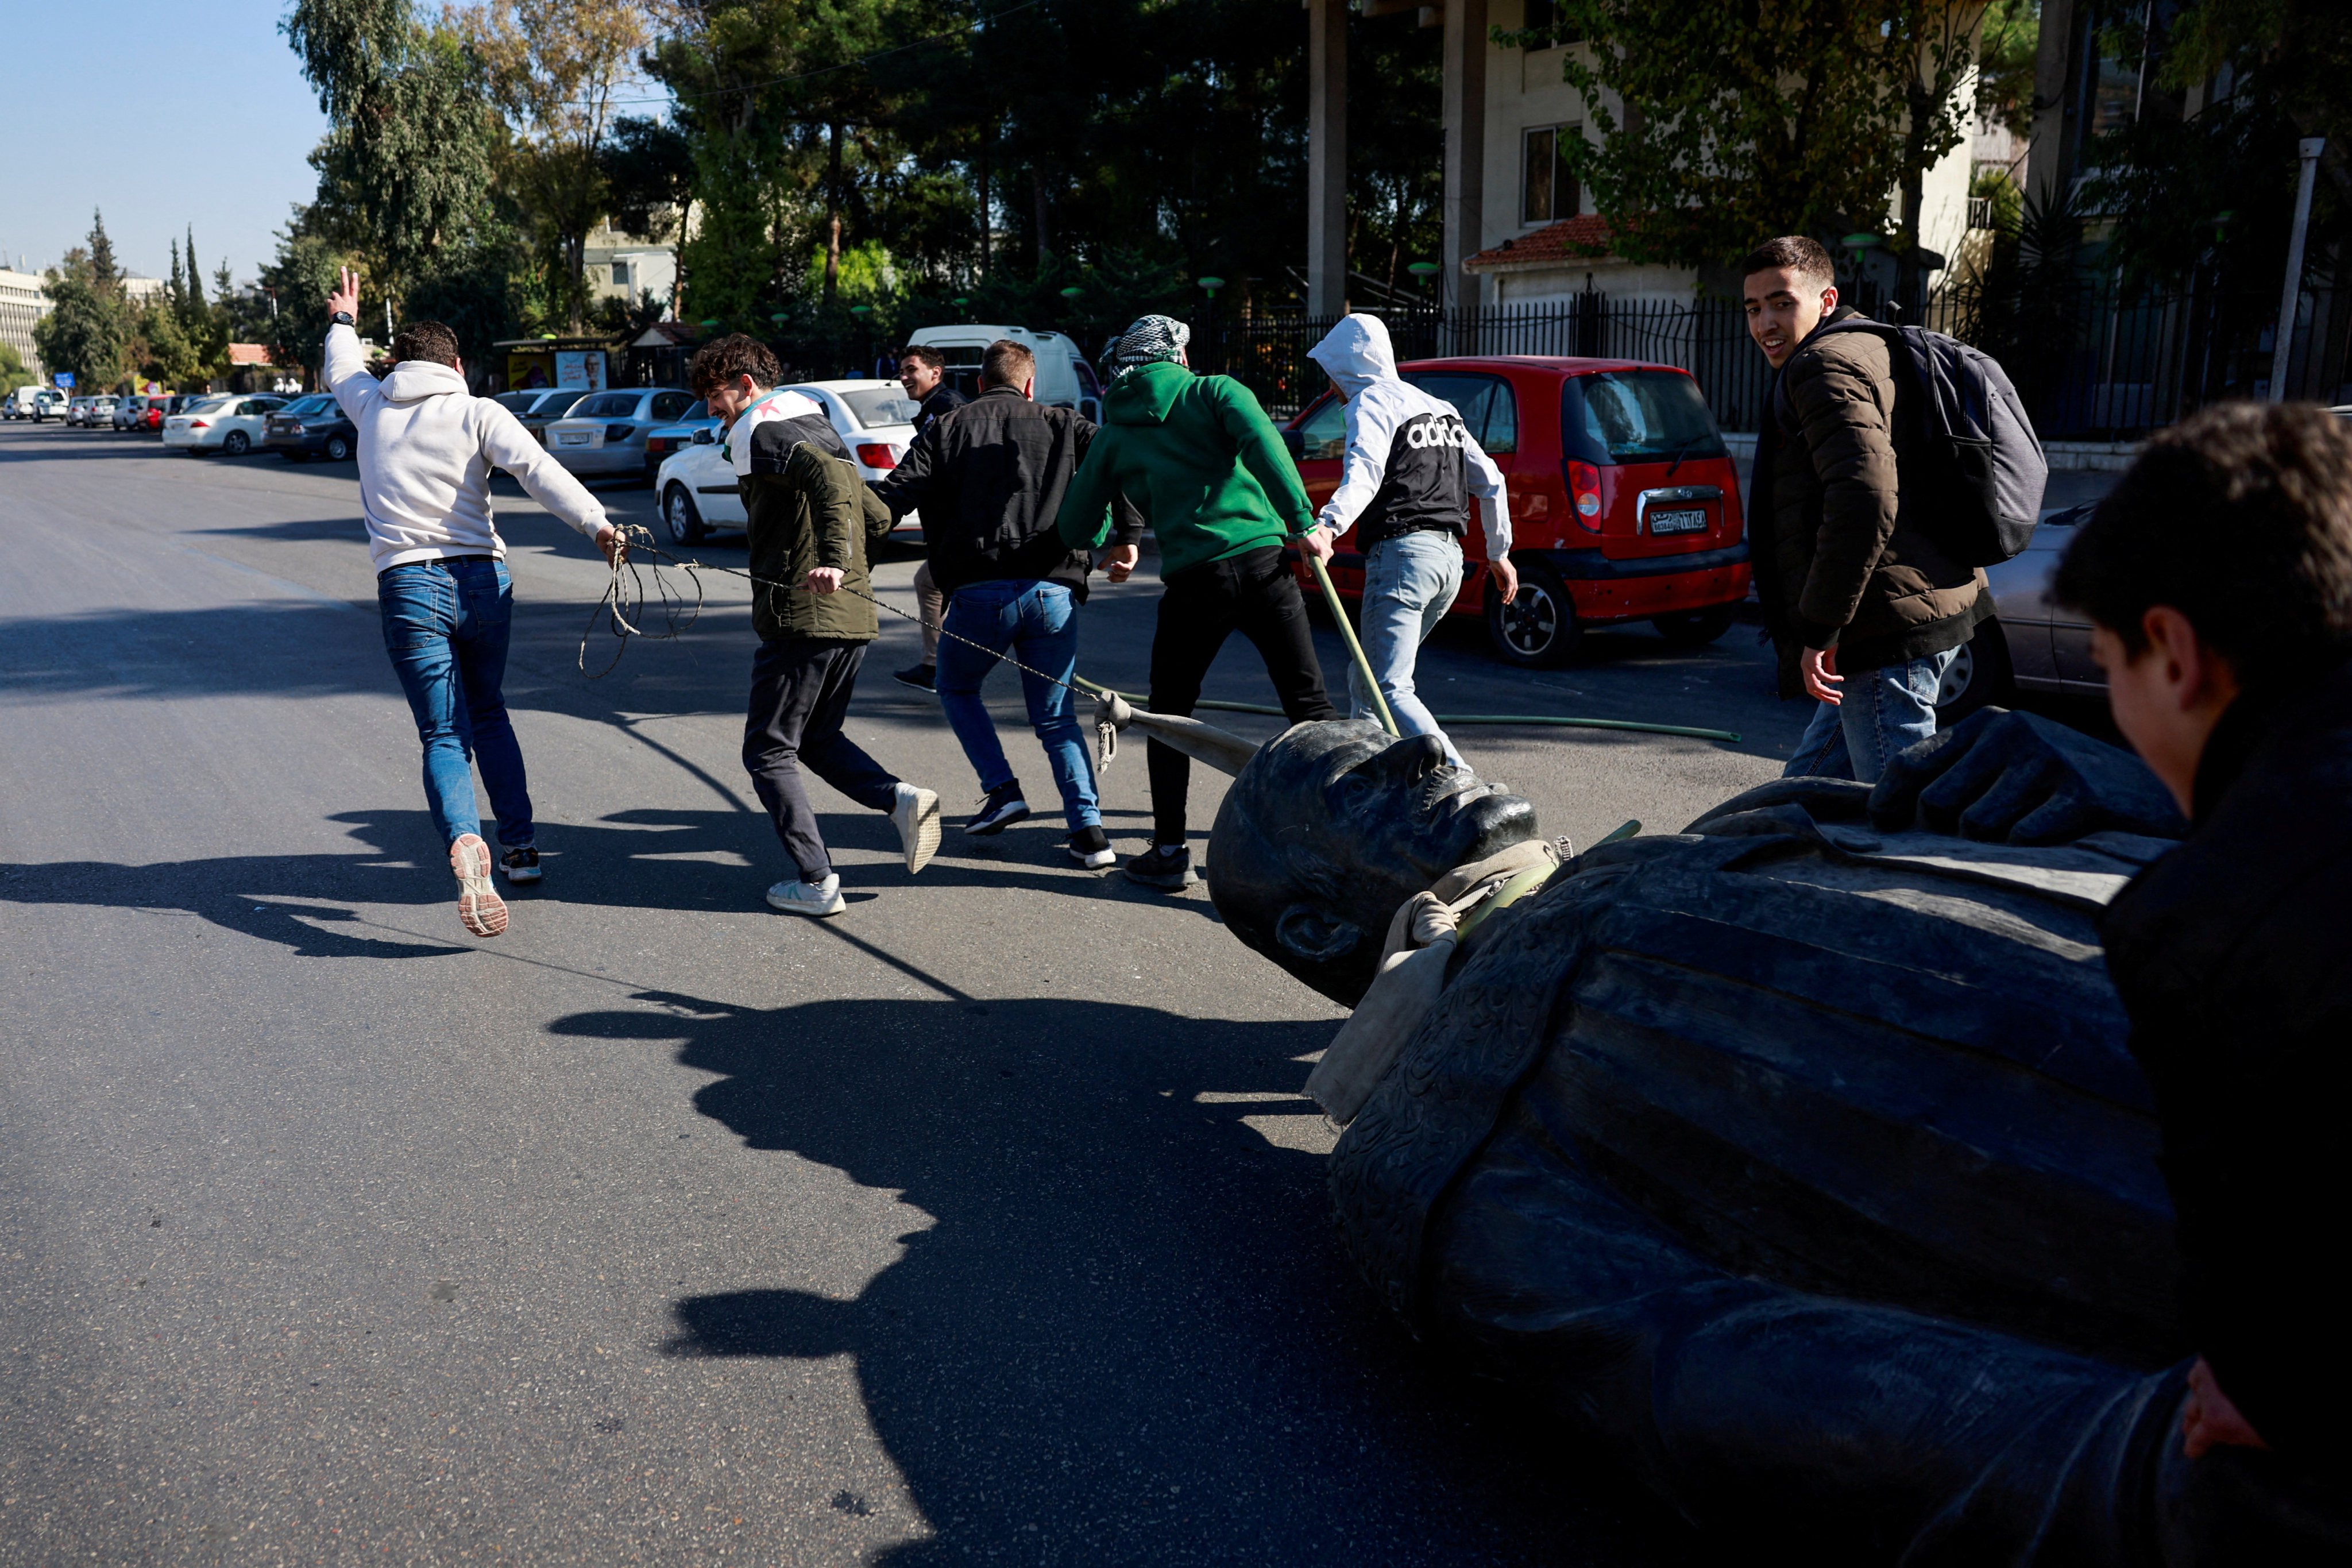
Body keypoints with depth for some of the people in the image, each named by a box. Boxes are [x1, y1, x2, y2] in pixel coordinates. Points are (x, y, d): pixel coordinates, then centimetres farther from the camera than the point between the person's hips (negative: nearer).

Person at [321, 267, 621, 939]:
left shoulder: (373, 408, 12)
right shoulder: (477, 412, 3)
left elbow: (342, 371, 36)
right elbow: (537, 468, -15)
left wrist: (343, 321, 56)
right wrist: (596, 522, -25)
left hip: (407, 586, 0)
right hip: (481, 579, 0)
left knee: (444, 736, -2)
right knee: (488, 714, 21)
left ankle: (464, 840, -29)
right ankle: (520, 845, 20)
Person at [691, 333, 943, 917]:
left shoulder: (761, 432, -7)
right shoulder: (813, 427, 21)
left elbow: (826, 474, -28)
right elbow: (878, 519, 22)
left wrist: (833, 559, -38)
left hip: (800, 618, -9)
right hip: (855, 616, 9)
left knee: (768, 753, 4)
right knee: (818, 739, 23)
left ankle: (817, 883, 1)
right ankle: (900, 796, 0)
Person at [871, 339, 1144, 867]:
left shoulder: (943, 432, 12)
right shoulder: (1062, 426, 15)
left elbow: (893, 496, 2)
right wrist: (1130, 536, 2)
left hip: (978, 592, -1)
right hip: (1054, 591, 1)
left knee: (957, 689, 25)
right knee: (1055, 716, 13)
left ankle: (1003, 791, 11)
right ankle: (1089, 829, 2)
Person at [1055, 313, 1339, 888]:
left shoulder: (1114, 436, 15)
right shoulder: (1214, 391, 10)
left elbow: (1074, 527, 18)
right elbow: (1260, 442, -11)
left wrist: (1113, 546, 39)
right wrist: (1302, 521, -17)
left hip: (1193, 582, 1)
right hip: (1263, 561, 0)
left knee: (1169, 715, 15)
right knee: (1308, 703, 7)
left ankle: (1169, 852, 14)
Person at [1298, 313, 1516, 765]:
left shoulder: (1371, 403, -3)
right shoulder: (1435, 406, 24)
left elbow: (1363, 473, -24)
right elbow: (1490, 481, 24)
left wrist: (1326, 527, -41)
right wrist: (1499, 553, 32)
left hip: (1402, 554, -9)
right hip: (1450, 557, 9)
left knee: (1390, 690, -12)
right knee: (1363, 679, 20)